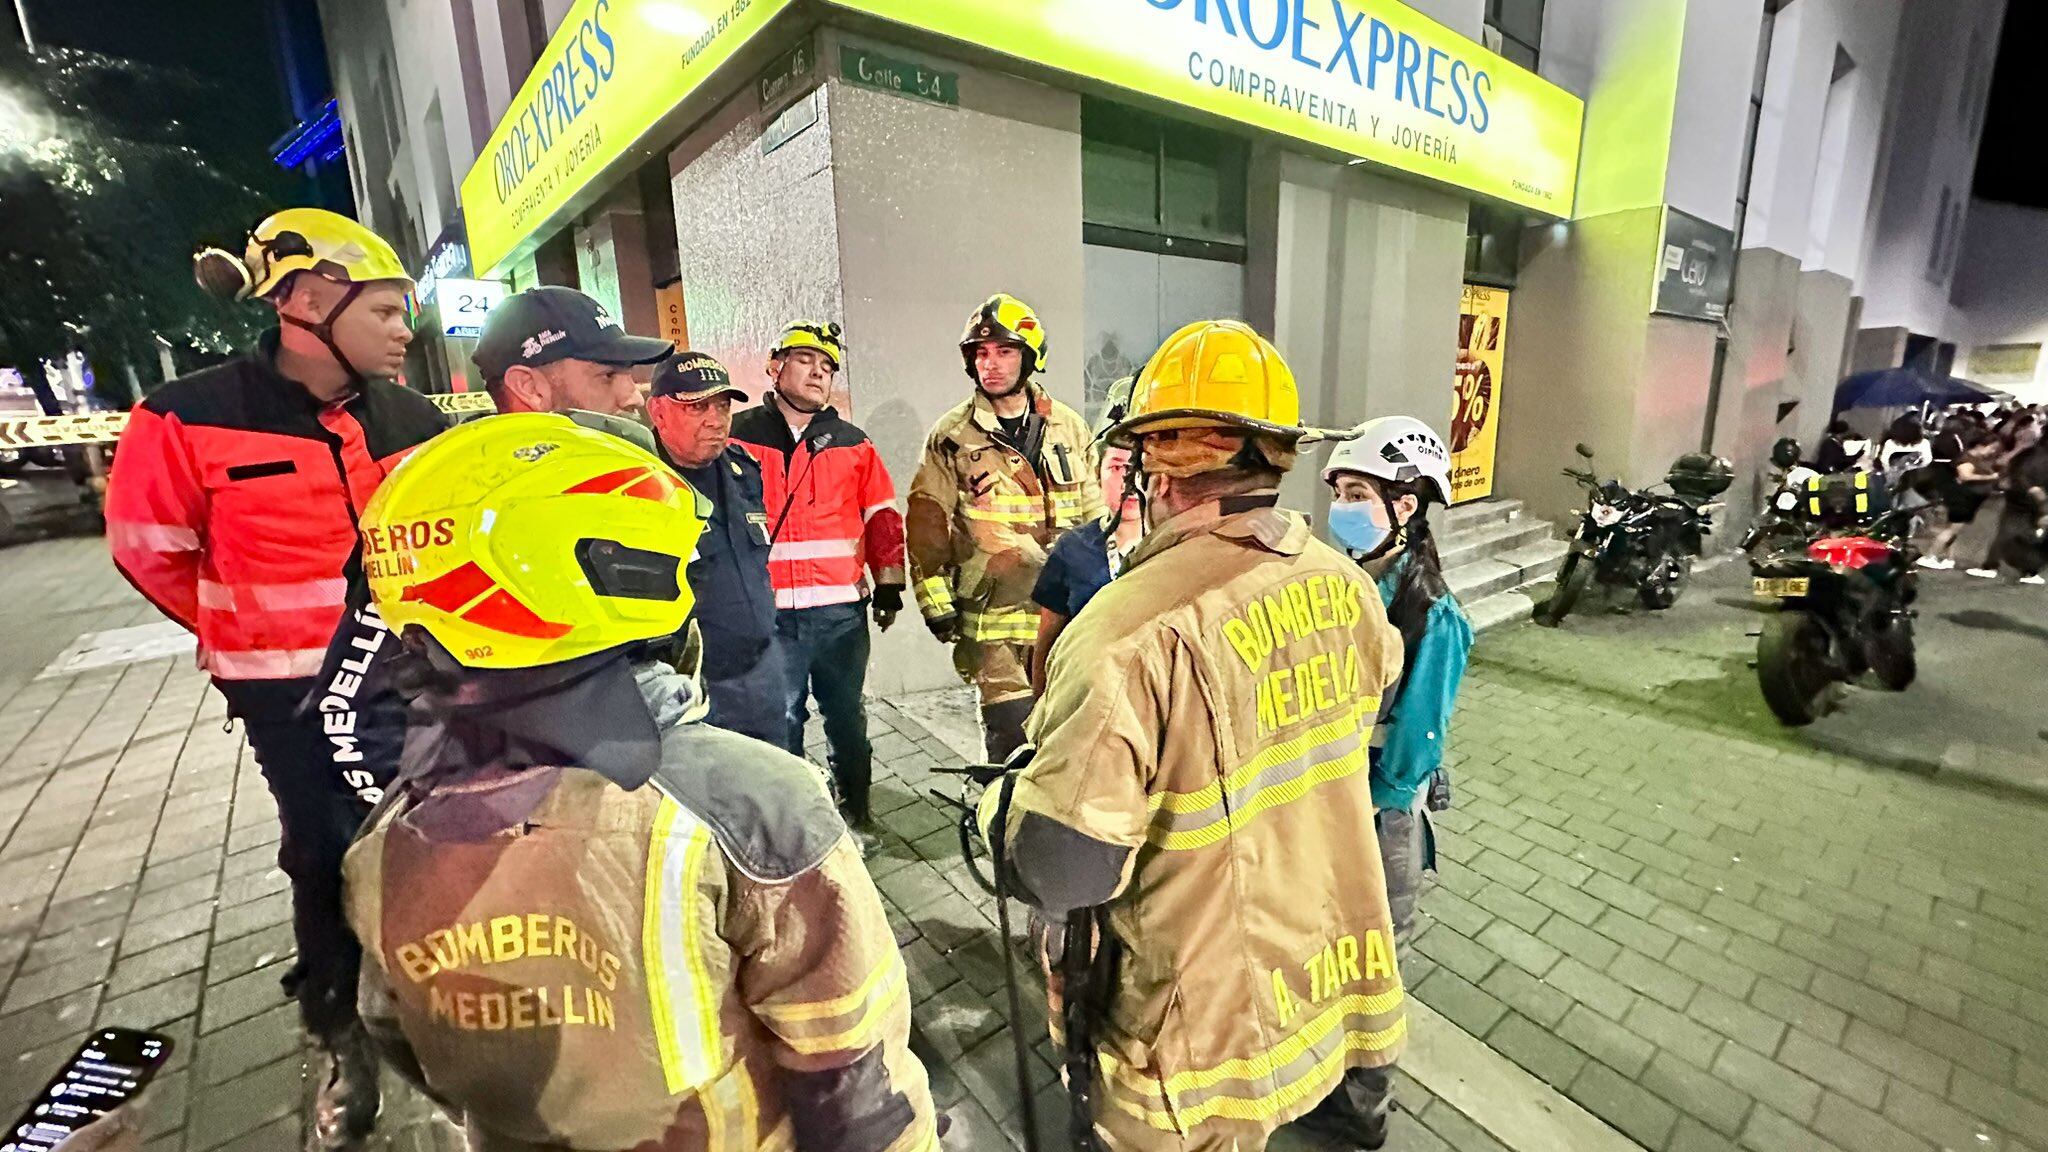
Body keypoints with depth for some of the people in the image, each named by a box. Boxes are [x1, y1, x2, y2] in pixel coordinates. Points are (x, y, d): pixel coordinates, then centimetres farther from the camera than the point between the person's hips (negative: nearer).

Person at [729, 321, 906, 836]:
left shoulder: (852, 443, 10)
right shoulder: (738, 436, 3)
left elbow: (883, 517, 11)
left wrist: (888, 582, 6)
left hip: (842, 608, 2)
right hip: (768, 612, -1)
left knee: (847, 717, 13)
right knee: (780, 721, 8)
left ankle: (856, 813, 30)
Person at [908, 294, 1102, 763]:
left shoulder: (1070, 429, 7)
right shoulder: (952, 437, 0)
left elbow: (1094, 517, 14)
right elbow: (927, 525, 1)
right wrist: (936, 603, -2)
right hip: (991, 616, -3)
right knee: (1010, 730, -4)